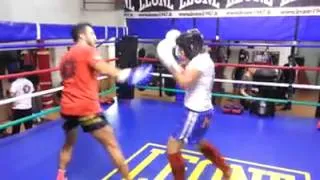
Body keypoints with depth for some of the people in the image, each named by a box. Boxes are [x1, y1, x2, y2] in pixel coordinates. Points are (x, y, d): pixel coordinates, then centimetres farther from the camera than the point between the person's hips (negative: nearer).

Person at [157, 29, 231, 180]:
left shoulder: (199, 61, -19)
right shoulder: (203, 58, 11)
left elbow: (184, 82, -32)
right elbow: (186, 76, 14)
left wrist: (169, 62, -24)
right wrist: (173, 62, 7)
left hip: (197, 113, -11)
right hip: (202, 111, 11)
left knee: (172, 146, -3)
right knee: (199, 142, 31)